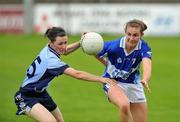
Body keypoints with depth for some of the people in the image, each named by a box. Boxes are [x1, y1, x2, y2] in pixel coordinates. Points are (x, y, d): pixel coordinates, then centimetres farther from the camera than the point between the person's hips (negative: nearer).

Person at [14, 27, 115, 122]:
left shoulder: (49, 48, -7)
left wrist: (81, 42, -2)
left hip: (40, 93, 9)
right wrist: (101, 79, -33)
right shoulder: (51, 60, -31)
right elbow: (77, 74, -36)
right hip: (27, 98, -9)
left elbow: (65, 51, 16)